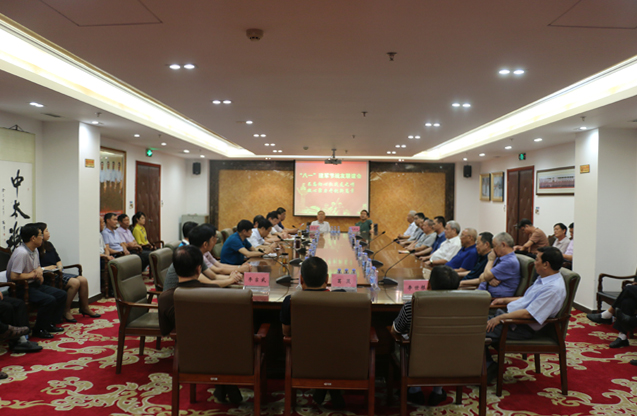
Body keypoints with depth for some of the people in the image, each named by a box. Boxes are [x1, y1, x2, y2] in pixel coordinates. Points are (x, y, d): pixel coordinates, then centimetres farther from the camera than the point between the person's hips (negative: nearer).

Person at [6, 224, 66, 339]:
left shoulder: (35, 250, 7)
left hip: (33, 284, 10)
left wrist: (39, 271, 0)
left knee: (61, 295, 1)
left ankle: (49, 324, 12)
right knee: (49, 300, -27)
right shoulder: (21, 253, -23)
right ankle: (38, 330, -9)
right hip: (20, 288, -10)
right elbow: (14, 276, -28)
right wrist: (33, 274, -13)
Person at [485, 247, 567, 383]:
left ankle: (489, 367, 1)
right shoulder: (543, 279, 9)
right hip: (510, 315, 10)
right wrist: (505, 300, 22)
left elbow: (528, 314, -26)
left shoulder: (554, 288, -23)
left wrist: (500, 318, -21)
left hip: (522, 328, -10)